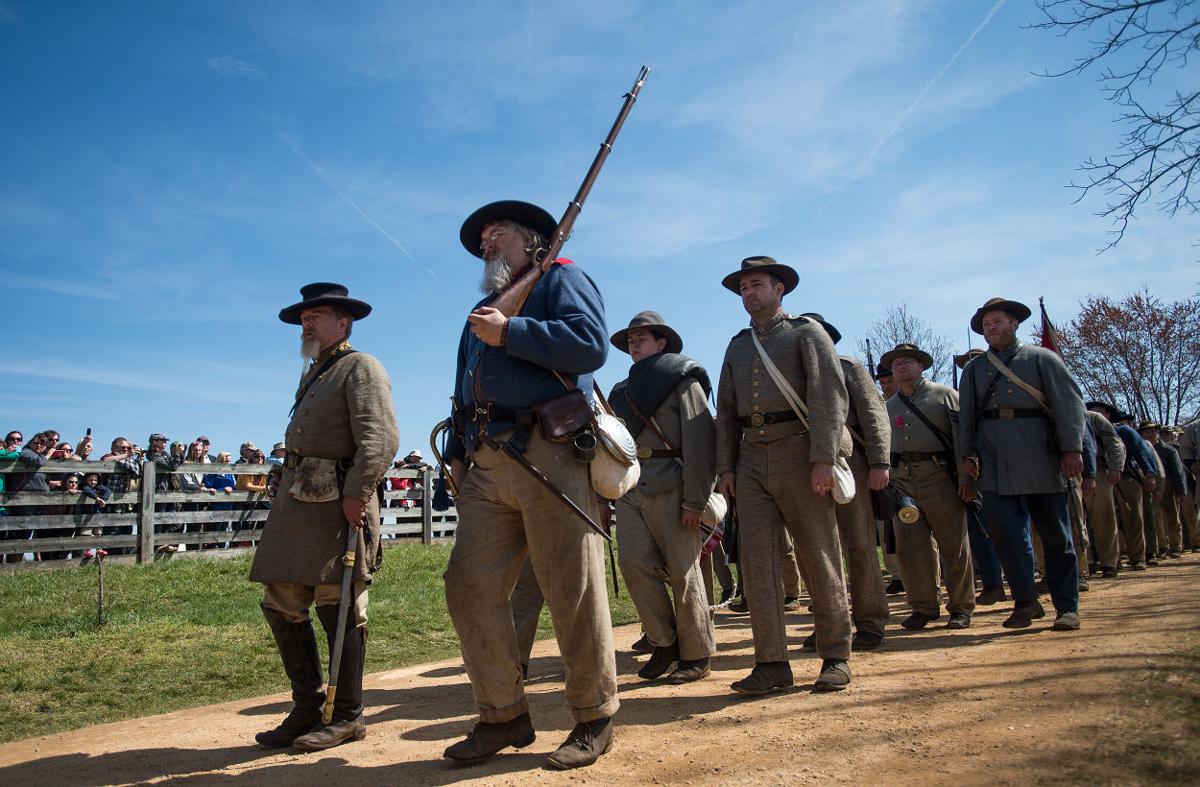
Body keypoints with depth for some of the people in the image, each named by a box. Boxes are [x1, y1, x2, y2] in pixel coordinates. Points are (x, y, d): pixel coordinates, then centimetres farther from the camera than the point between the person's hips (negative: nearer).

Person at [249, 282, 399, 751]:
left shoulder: (361, 368, -3)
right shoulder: (312, 375, 25)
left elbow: (380, 437, -16)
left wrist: (356, 492, -23)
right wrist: (288, 497, 18)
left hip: (337, 502, -9)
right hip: (296, 502, 9)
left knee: (339, 610, -3)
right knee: (281, 605, 9)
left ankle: (348, 717, 10)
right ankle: (307, 709, 21)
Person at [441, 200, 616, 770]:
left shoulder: (560, 278, 8)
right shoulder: (483, 309, 30)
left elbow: (592, 343, -11)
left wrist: (509, 333, -10)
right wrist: (457, 453, 18)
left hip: (548, 455, -7)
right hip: (486, 465, 8)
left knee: (572, 592, -4)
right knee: (469, 585, 1)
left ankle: (595, 719, 11)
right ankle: (503, 717, 14)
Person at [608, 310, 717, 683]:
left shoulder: (682, 379, 3)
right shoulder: (623, 391, 23)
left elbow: (699, 439, -7)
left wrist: (695, 498, -15)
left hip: (669, 484, -6)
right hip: (629, 485, 6)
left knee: (683, 570, -1)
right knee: (634, 563, -4)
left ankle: (696, 655, 11)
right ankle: (664, 643, 12)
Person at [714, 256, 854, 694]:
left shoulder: (806, 332, 6)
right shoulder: (737, 347, 21)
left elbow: (830, 396, -6)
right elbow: (726, 412, 19)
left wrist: (824, 458, -16)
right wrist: (725, 468, 8)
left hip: (798, 452, -4)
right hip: (751, 460, 5)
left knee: (820, 558, 1)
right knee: (756, 558, -4)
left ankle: (835, 658, 13)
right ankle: (772, 662, 1)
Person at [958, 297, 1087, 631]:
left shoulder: (1042, 358, 10)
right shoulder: (974, 369, 18)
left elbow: (1070, 402, 1)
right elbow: (965, 417, 15)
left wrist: (1072, 448, -10)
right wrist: (967, 458, 6)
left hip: (1040, 458, -2)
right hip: (993, 462, 2)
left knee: (1055, 534, 2)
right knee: (1006, 533, -4)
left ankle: (1067, 607, 13)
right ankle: (1026, 602, 8)